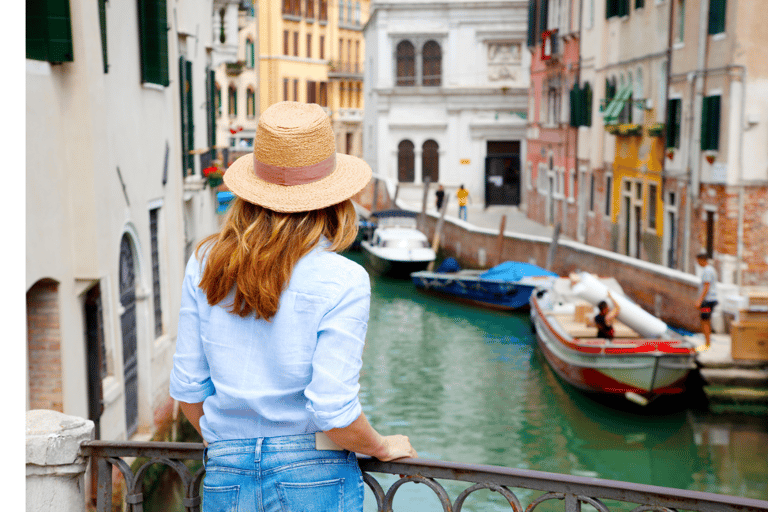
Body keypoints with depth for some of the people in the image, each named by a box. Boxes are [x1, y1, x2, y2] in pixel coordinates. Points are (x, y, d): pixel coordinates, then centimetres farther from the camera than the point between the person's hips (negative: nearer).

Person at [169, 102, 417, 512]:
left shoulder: (205, 264, -1)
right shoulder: (342, 280, -14)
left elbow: (187, 388, 4)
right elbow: (333, 412, -18)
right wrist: (384, 448, 2)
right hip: (313, 478, -3)